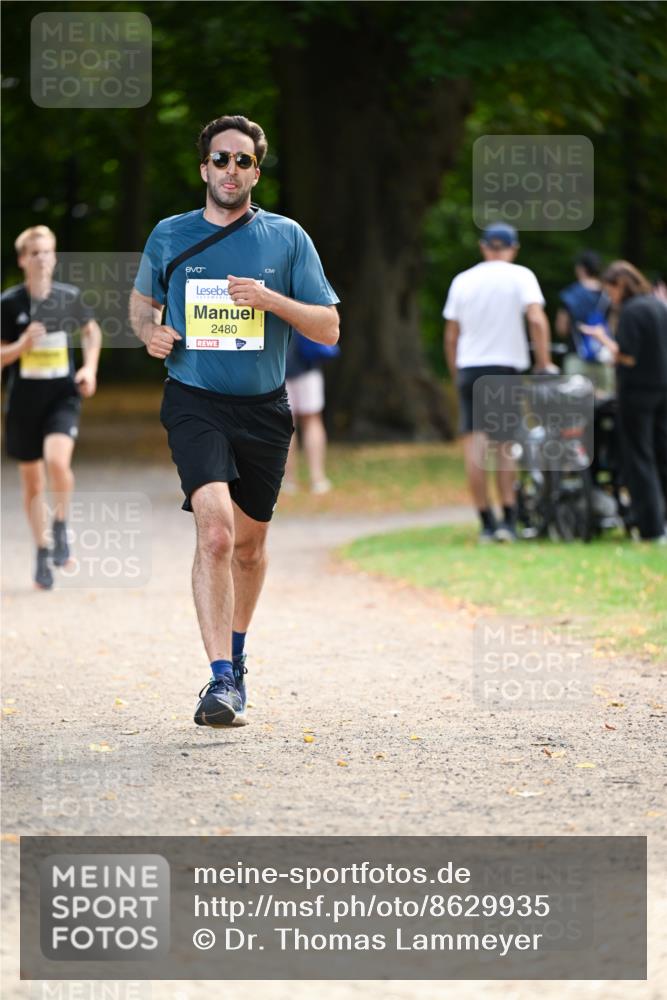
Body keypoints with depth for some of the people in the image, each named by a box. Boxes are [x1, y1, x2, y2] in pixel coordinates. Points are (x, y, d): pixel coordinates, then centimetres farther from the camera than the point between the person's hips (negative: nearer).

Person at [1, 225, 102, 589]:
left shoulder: (69, 296, -1)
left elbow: (91, 330, 19)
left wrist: (90, 368, 5)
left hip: (63, 396, 0)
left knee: (58, 461, -26)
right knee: (32, 482, 8)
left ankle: (60, 527, 0)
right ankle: (43, 552, 27)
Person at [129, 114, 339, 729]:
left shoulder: (287, 238, 3)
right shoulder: (170, 237, 4)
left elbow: (329, 329, 2)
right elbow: (142, 299, 22)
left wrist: (271, 300, -15)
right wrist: (150, 330, 0)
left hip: (264, 408, 2)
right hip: (195, 402, -2)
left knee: (249, 542, 14)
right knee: (215, 530, -21)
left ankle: (235, 653, 38)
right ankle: (222, 678, -24)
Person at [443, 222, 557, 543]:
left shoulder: (462, 281, 10)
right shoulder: (520, 276, 0)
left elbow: (451, 336, 11)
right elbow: (537, 319, -14)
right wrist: (544, 362, -7)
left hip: (468, 368, 2)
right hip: (506, 368, -2)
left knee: (474, 445, 0)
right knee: (506, 445, 6)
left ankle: (486, 522, -3)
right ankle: (508, 520, 1)